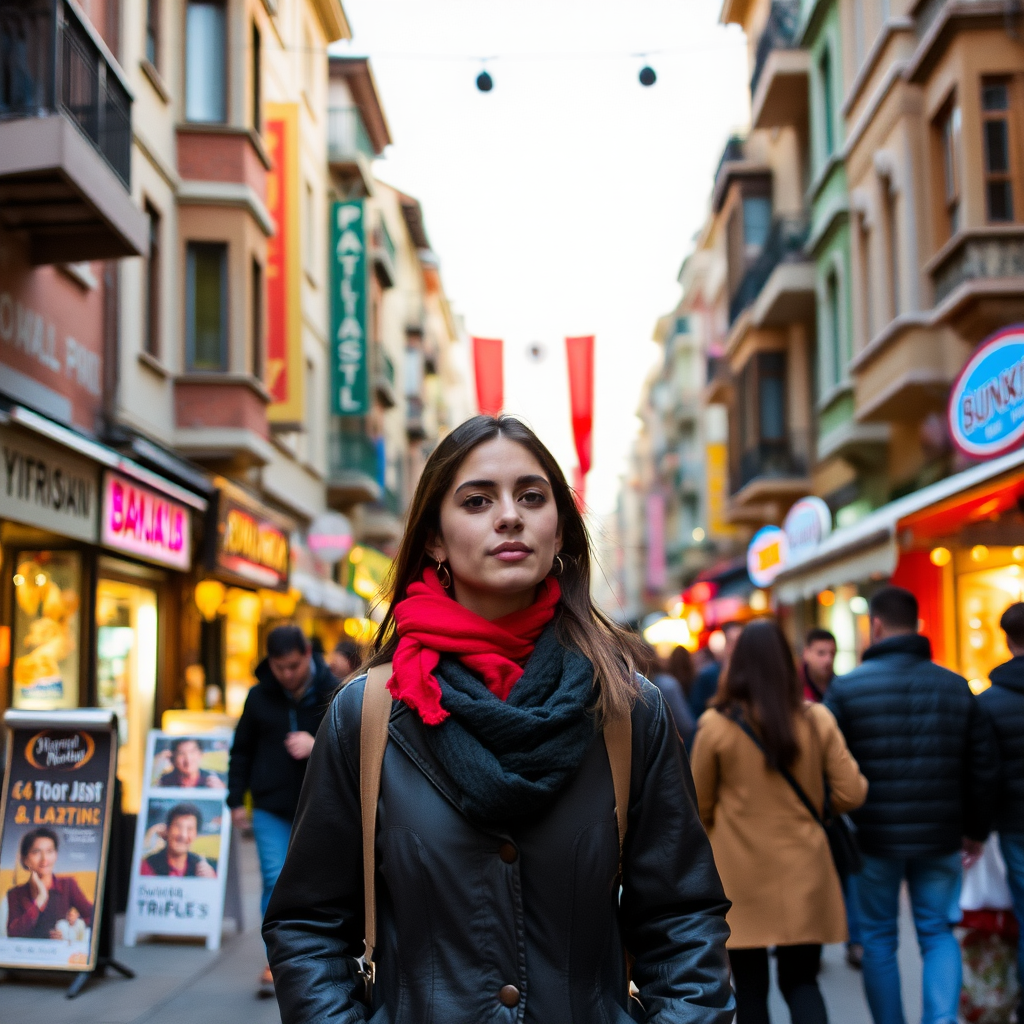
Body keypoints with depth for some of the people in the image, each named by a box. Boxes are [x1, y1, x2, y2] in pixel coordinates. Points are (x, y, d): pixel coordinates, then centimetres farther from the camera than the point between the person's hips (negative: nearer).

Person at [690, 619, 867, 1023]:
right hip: (803, 872, 2)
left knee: (750, 986, 12)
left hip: (741, 876, -2)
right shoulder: (816, 720, -5)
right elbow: (851, 794, -2)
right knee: (801, 980, 13)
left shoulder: (715, 724, -10)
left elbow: (698, 807, 0)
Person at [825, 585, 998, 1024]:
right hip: (940, 839, 2)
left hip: (876, 838, -2)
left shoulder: (846, 687, -9)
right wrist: (975, 827, 16)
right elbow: (984, 768, 5)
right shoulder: (955, 687, 1)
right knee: (938, 932, 14)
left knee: (879, 938, 14)